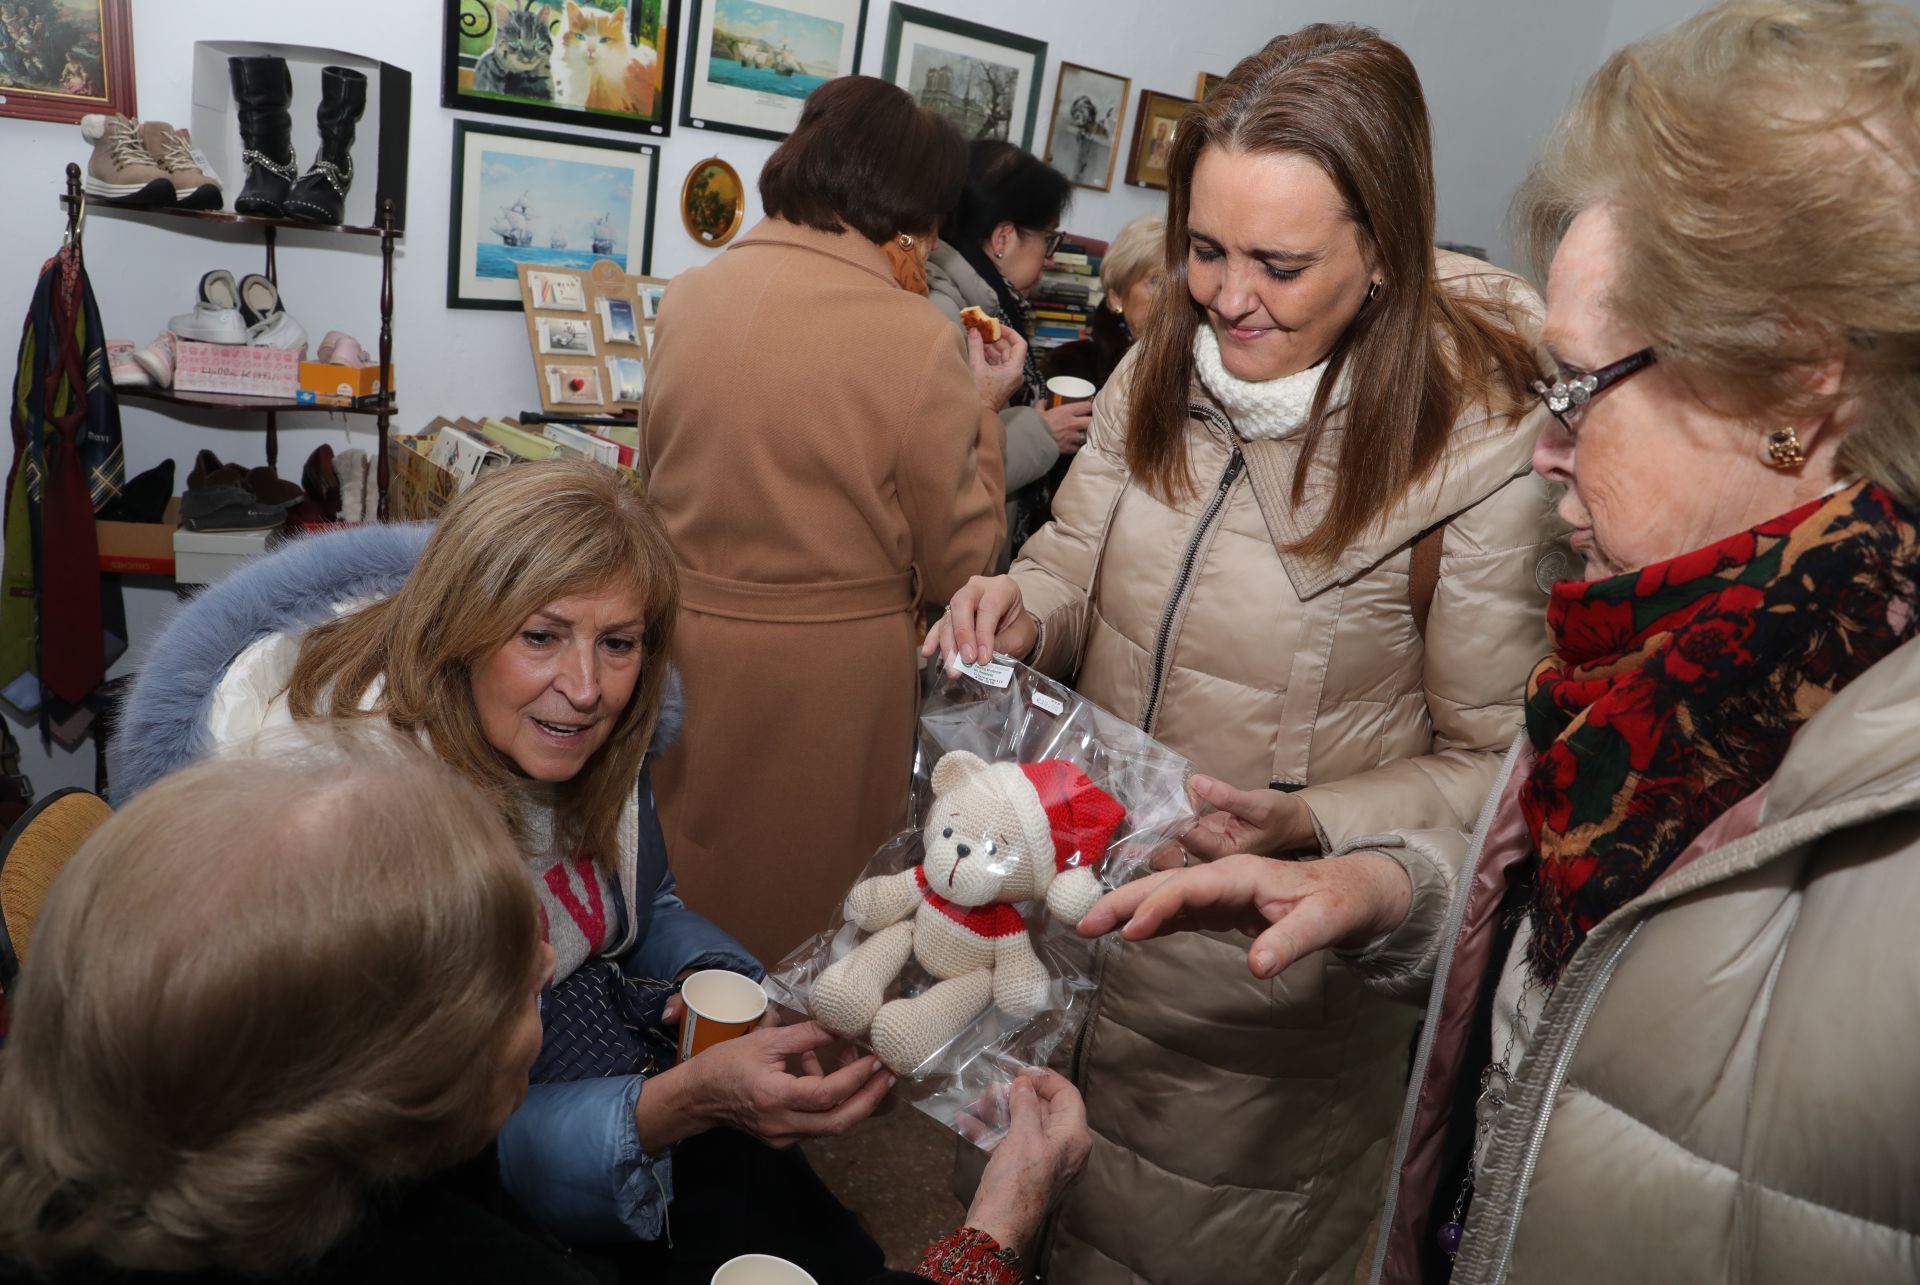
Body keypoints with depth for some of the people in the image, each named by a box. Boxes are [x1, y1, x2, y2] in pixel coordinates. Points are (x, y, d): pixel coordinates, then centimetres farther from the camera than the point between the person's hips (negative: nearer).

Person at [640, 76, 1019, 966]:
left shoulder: (688, 297, -3)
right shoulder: (916, 340, -17)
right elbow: (958, 563, -8)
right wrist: (982, 411, 2)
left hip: (685, 636, 5)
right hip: (829, 668, -4)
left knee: (679, 905, 24)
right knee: (806, 907, 18)